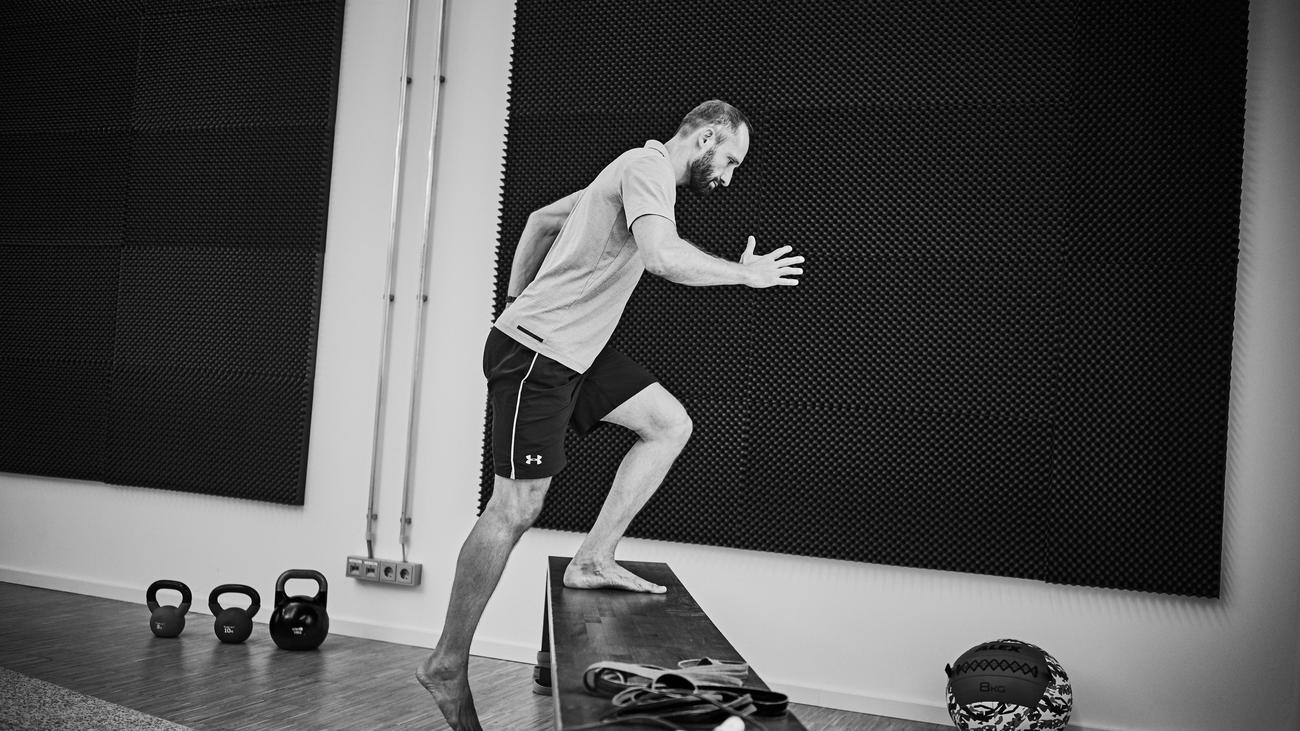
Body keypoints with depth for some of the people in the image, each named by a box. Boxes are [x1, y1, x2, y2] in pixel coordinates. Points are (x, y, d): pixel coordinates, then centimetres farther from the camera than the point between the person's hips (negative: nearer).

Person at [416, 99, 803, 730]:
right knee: (515, 510, -7)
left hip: (576, 348, 10)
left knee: (670, 424, 4)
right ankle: (447, 665, 5)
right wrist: (746, 273, -16)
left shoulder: (634, 170, 19)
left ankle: (591, 560, 3)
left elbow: (540, 219, 27)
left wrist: (516, 298, 27)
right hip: (536, 353, -10)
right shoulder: (651, 166, -12)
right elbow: (664, 257, -31)